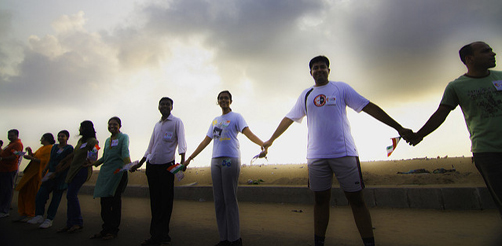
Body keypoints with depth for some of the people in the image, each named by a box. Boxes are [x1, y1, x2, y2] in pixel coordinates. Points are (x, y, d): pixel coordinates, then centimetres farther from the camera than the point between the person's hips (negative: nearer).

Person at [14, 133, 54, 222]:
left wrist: (31, 158, -17)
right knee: (23, 192, 10)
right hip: (31, 172, 10)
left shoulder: (50, 148, -10)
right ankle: (23, 214, 17)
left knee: (32, 194, -5)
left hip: (38, 173, -10)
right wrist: (30, 152, 5)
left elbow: (45, 161, -20)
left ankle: (31, 215, 4)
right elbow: (33, 156, 21)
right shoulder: (42, 148, 21)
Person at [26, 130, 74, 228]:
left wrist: (55, 173, -17)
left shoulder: (69, 149, -5)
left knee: (56, 197, -1)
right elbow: (50, 160, 22)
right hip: (51, 175, 6)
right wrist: (45, 170, 8)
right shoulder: (54, 147, 16)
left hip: (61, 176, -6)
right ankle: (39, 216, 3)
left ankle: (49, 220, 6)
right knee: (40, 194, -5)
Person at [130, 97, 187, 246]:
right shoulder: (157, 125, 20)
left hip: (166, 165, -6)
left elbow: (181, 142, -11)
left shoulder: (177, 122, 1)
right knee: (155, 200, 8)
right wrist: (139, 164, 24)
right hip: (152, 165, 6)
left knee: (165, 200, -2)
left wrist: (182, 160, -26)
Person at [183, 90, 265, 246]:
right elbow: (206, 141, 24)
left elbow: (248, 133, -8)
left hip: (230, 159, -6)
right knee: (218, 200, 6)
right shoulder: (215, 121, 22)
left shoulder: (236, 117, 6)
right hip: (215, 160, 6)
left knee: (230, 199, -5)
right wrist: (190, 158, 23)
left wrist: (263, 144, -26)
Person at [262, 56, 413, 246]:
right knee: (320, 199, 8)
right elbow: (289, 119, 20)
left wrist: (398, 127, 2)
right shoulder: (306, 95, 14)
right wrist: (271, 140, 23)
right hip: (316, 155, 2)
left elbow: (369, 107, 5)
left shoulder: (341, 88, 8)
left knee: (356, 198, 1)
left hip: (344, 153, -2)